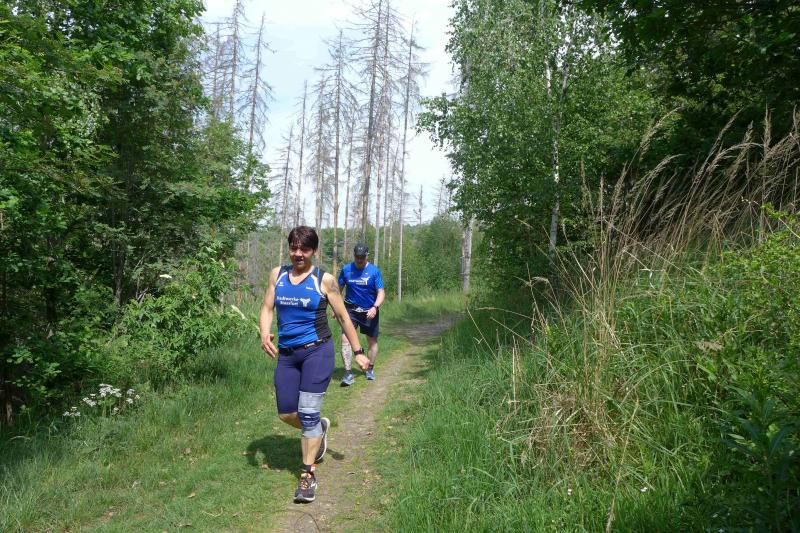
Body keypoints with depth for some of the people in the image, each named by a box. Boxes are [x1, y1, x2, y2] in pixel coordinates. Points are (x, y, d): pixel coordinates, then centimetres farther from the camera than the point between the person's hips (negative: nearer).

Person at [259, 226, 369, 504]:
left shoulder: (324, 279, -5)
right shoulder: (277, 274, 6)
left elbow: (343, 317, 1)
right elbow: (267, 309, 5)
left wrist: (358, 352, 2)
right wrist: (265, 334, -16)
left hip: (317, 351, -4)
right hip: (286, 354, 4)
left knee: (308, 413, -7)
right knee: (286, 414, 8)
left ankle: (308, 475, 8)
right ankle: (320, 427, 40)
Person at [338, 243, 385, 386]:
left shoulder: (374, 271, -9)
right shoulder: (346, 269, -3)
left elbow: (381, 292, -11)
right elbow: (339, 289, 8)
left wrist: (375, 307, -27)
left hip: (370, 311, 0)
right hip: (350, 310, 1)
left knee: (372, 341, 12)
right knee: (345, 338, -14)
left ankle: (370, 369, 33)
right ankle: (348, 374, -10)